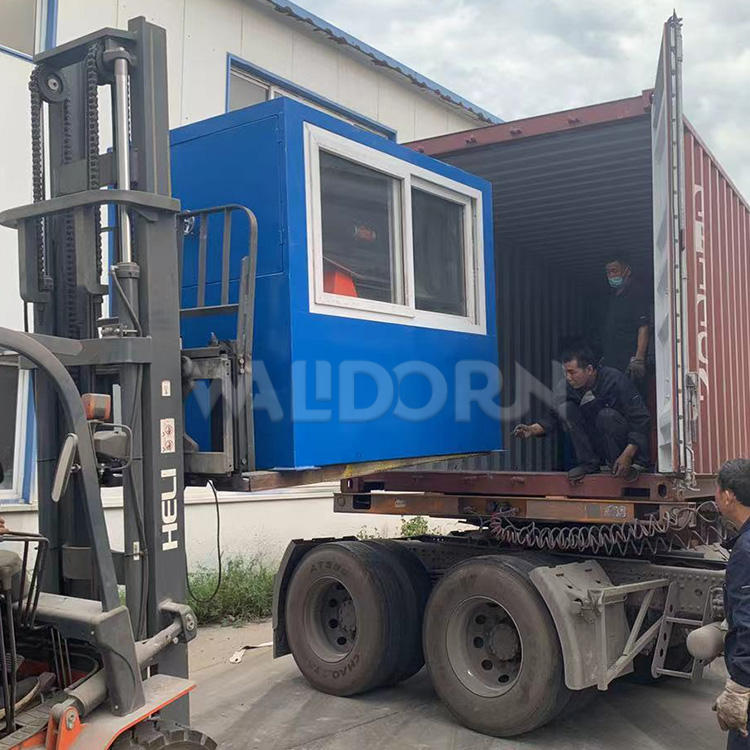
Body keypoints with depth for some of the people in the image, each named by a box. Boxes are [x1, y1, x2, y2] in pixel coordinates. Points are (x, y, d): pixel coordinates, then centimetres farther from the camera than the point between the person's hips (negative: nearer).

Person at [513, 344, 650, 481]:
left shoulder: (616, 381, -22)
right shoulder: (566, 387, -8)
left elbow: (641, 419, -22)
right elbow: (553, 417, 1)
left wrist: (627, 456, -30)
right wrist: (532, 430, -19)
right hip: (598, 446, 5)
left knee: (607, 415, -33)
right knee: (565, 408, -13)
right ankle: (589, 463, -8)